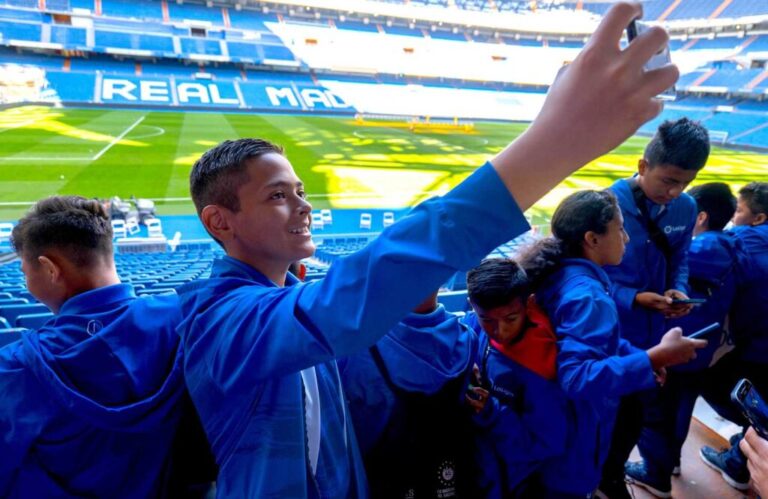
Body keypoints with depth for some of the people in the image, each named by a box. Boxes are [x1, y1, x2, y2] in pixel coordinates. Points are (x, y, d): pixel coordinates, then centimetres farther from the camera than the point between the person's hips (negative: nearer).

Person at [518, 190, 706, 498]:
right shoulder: (586, 296, -30)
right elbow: (577, 377, -39)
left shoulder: (562, 273, -1)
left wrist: (637, 356, 0)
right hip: (572, 435, -8)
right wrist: (653, 358, -37)